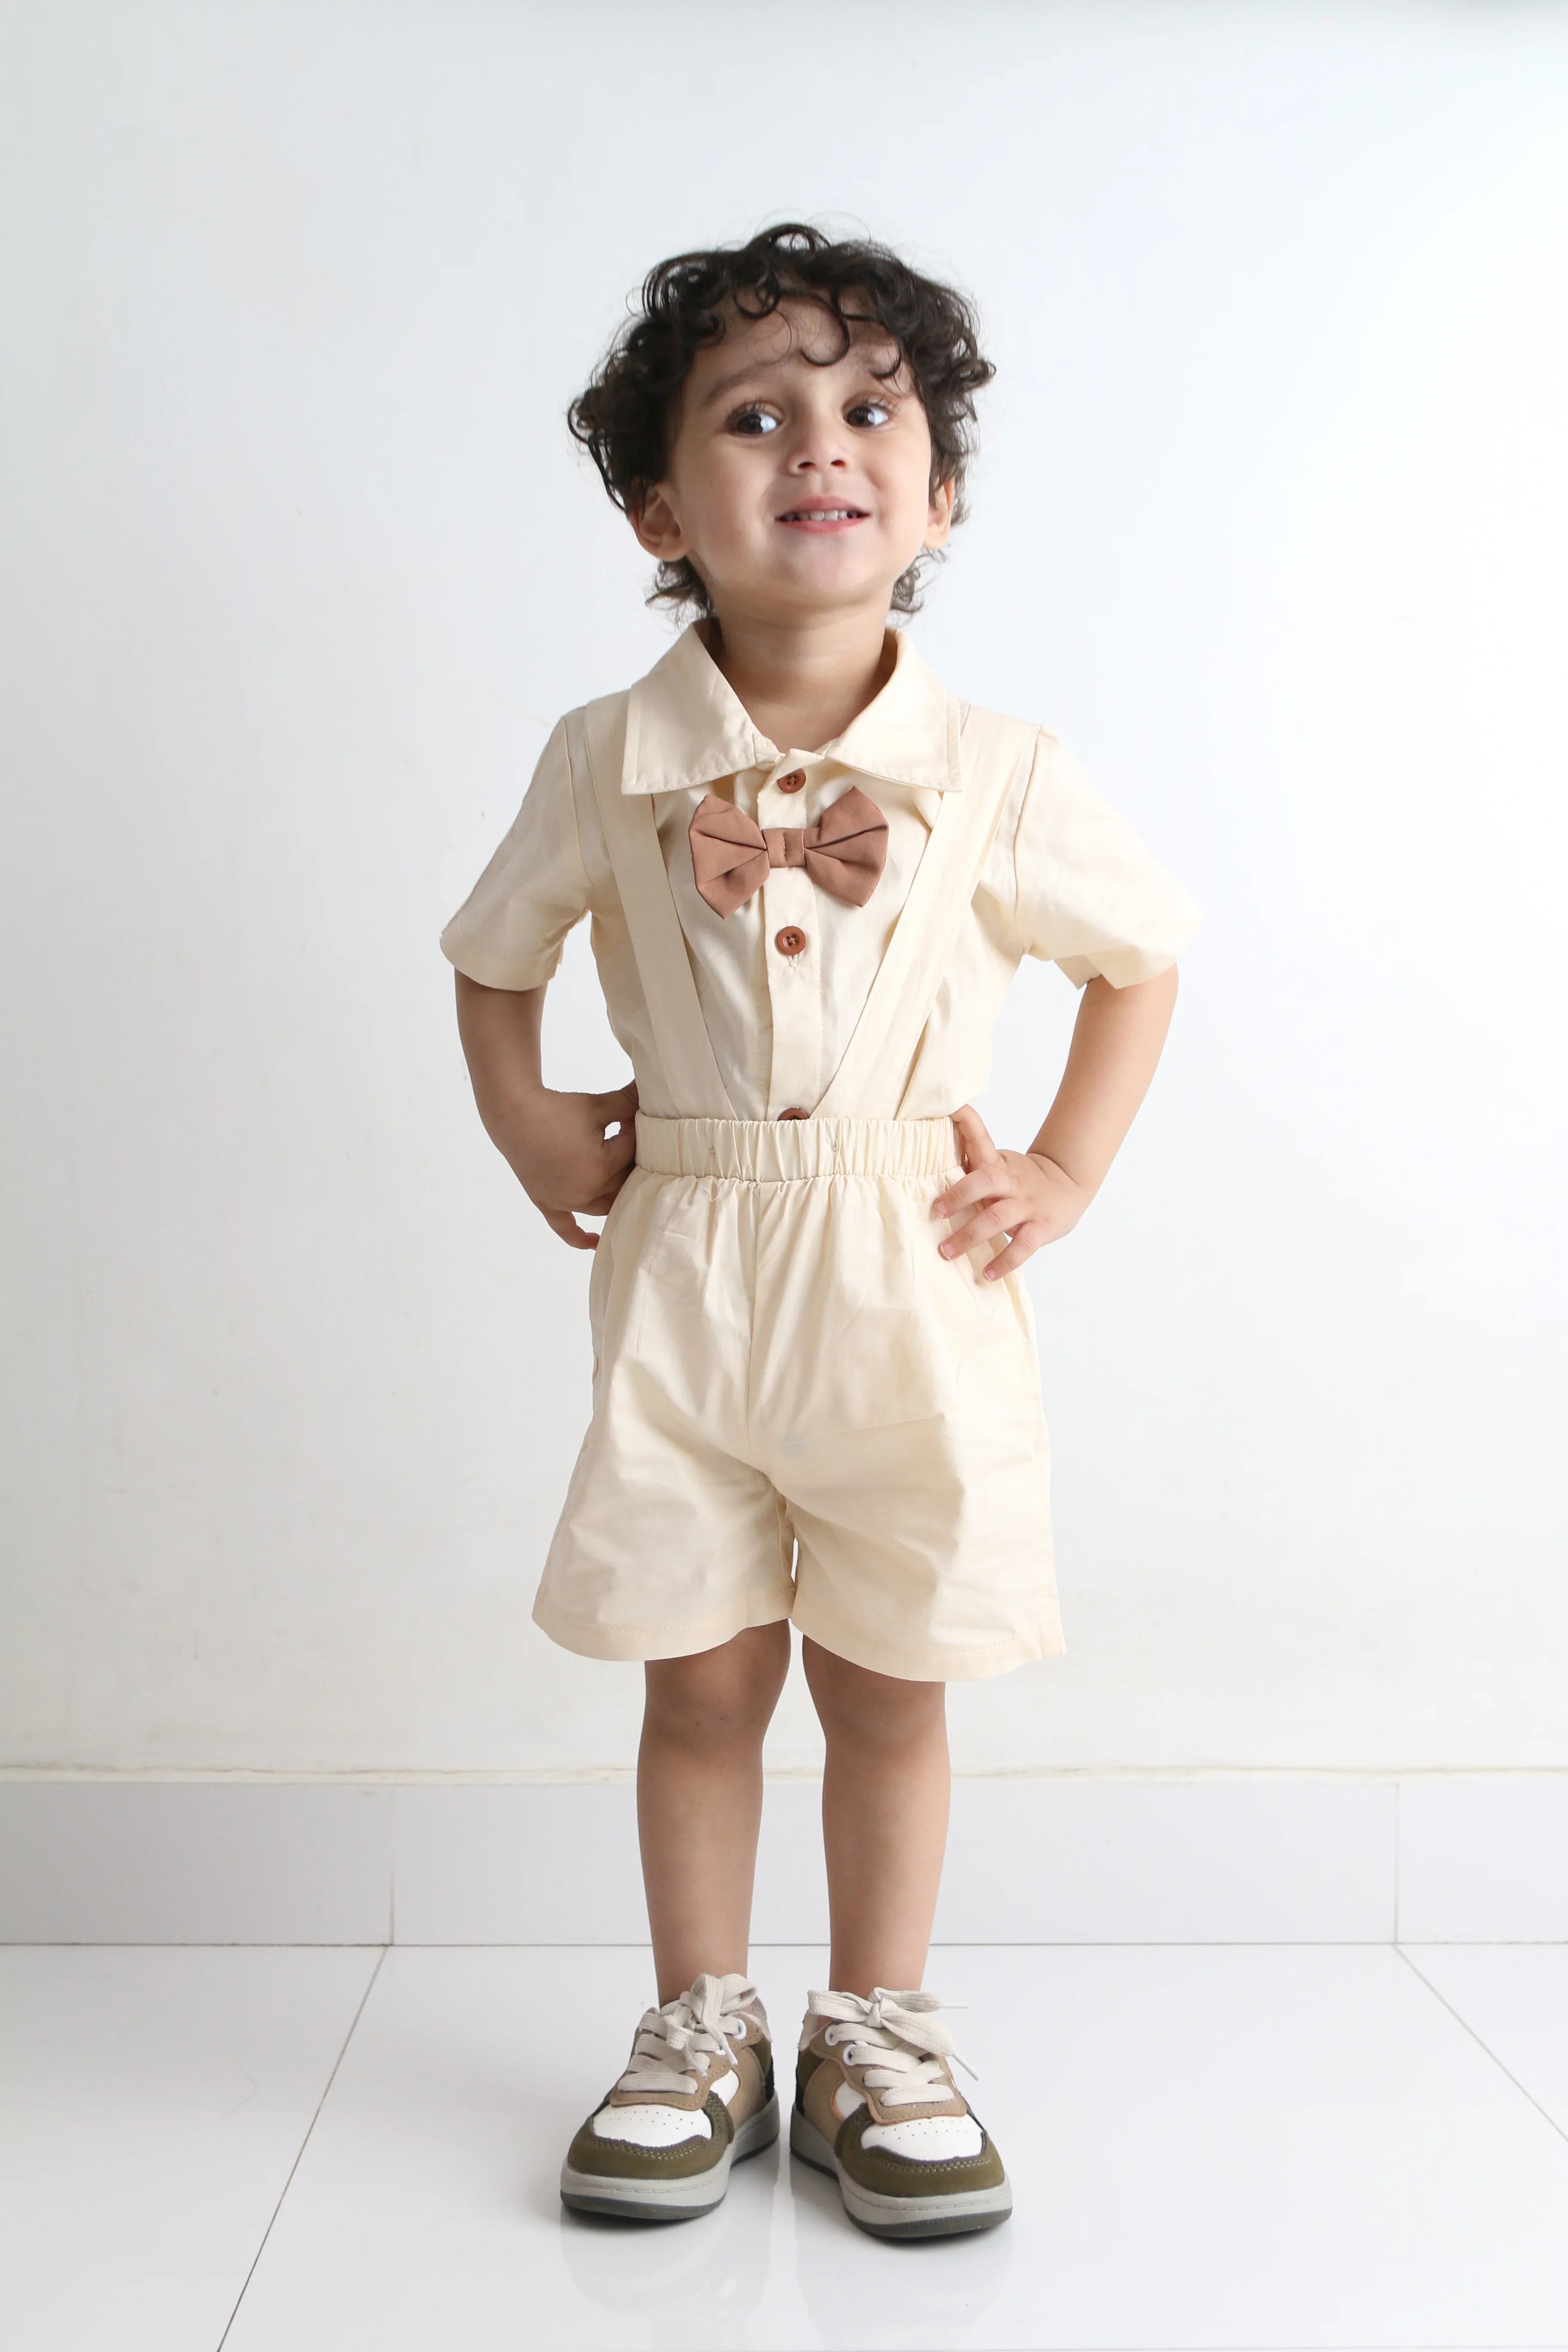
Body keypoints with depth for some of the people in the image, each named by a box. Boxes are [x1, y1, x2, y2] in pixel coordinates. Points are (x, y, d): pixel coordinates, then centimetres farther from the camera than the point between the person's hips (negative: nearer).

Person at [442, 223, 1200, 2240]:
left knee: (888, 1687, 10)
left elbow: (1146, 957, 9)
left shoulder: (995, 778, -5)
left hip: (913, 1283, 0)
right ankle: (703, 2032, 29)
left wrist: (1065, 1176, 1)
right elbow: (493, 961, 12)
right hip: (682, 1285, 1)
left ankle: (875, 2038, 29)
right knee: (700, 1680, 10)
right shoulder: (607, 764, -2)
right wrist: (534, 1135, -1)